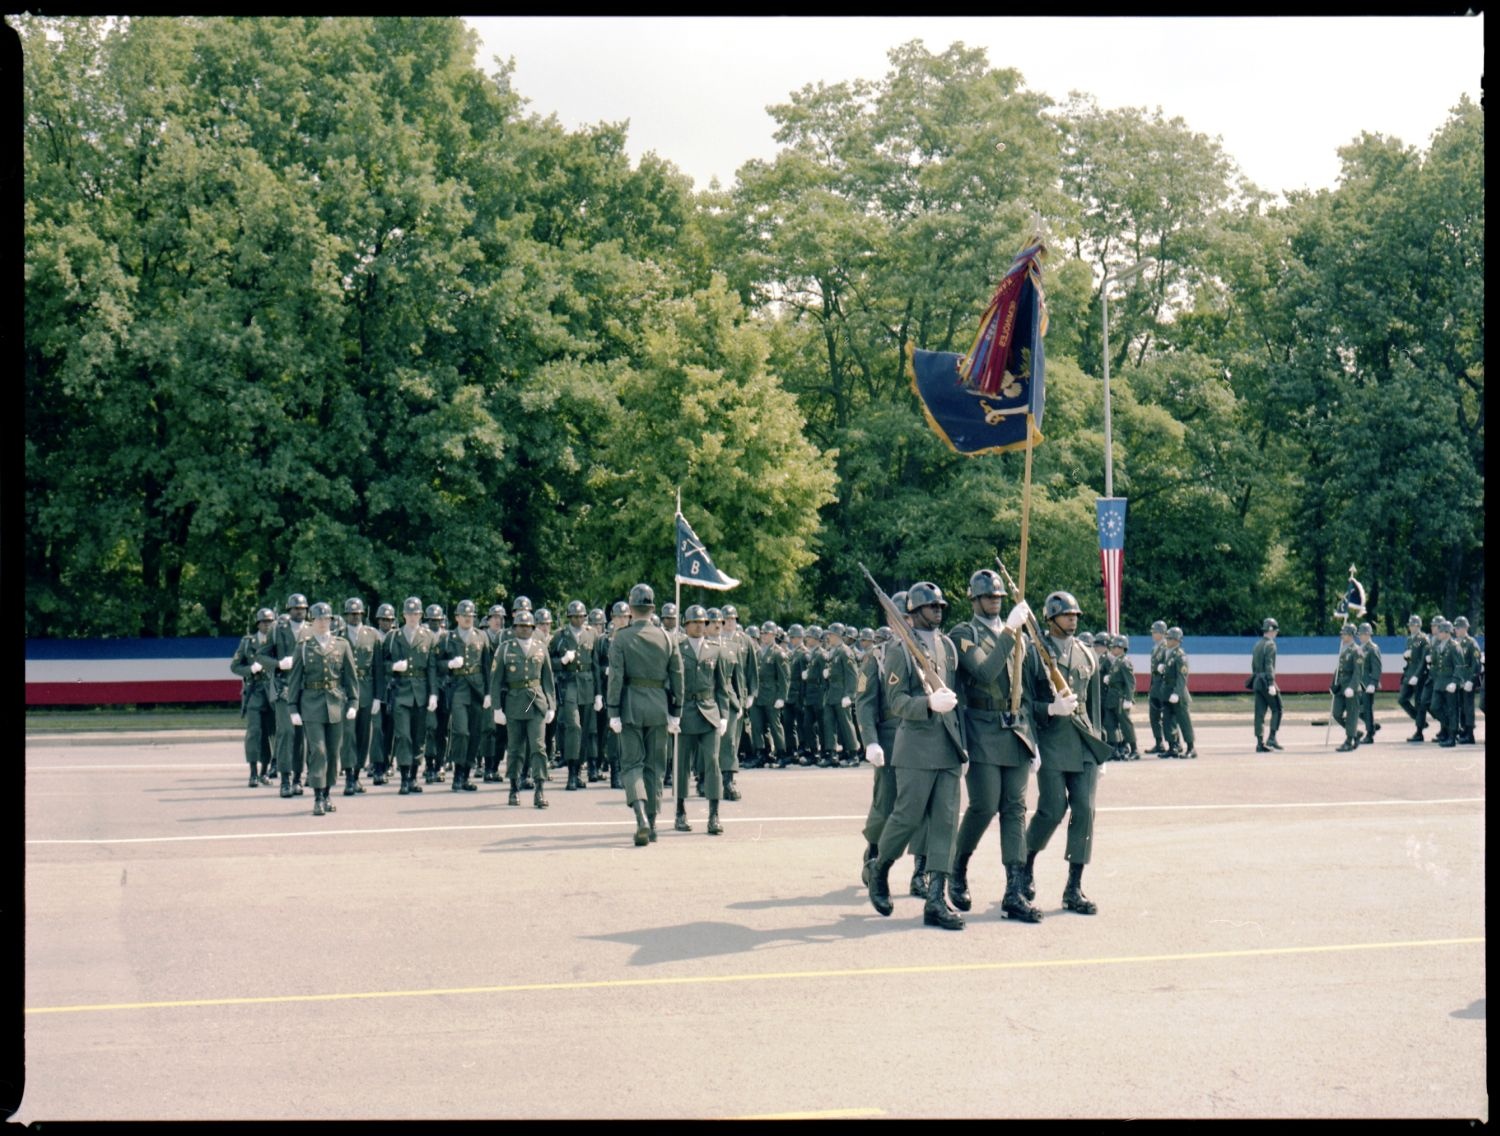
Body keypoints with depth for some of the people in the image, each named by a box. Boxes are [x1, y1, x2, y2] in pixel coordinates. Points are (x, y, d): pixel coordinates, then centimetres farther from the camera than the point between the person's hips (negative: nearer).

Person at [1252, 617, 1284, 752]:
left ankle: (1260, 743, 4)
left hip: (1257, 681, 8)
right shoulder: (1270, 644, -10)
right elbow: (1269, 665, -17)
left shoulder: (1257, 644, 16)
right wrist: (1271, 684, -21)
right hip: (1266, 681, -8)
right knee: (1276, 709, 1)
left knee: (1260, 713, 5)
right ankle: (1272, 738, -7)